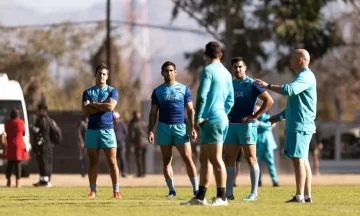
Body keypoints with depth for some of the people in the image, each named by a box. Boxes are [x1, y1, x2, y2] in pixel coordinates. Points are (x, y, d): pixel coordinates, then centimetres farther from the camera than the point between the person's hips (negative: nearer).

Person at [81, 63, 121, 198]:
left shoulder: (112, 91, 5)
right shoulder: (88, 92, 9)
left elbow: (110, 106, -13)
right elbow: (85, 110, -5)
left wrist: (94, 104, -4)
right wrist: (102, 106, -11)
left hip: (107, 129, -2)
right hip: (92, 130, 2)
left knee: (112, 161, -4)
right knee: (93, 162, 3)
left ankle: (116, 191, -3)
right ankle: (93, 191, 6)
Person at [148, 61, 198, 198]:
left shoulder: (184, 89, 5)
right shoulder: (158, 91, 8)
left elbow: (190, 110, 5)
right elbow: (153, 113, 9)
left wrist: (192, 128, -5)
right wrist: (150, 131, 0)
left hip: (180, 126, -2)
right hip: (164, 127, 2)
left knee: (187, 158, -8)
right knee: (166, 160, 3)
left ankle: (195, 189, -7)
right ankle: (171, 190, 8)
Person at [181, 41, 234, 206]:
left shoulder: (208, 70, -10)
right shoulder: (226, 73, 14)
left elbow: (202, 95, -17)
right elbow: (230, 100, 18)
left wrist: (198, 117, -10)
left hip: (211, 119, -9)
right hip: (221, 118, 9)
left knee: (216, 160, -6)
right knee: (204, 159, 13)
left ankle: (221, 198, -6)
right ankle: (200, 197, 15)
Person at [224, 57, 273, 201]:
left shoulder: (251, 84, -6)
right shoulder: (230, 85, 12)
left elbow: (269, 100, -12)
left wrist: (255, 116, -14)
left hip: (246, 125, -7)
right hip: (231, 125, 7)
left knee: (250, 158, -4)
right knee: (229, 159, 5)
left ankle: (254, 193, -1)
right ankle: (228, 193, 9)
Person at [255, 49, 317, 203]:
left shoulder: (305, 76, -12)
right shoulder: (302, 76, 21)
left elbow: (288, 90, -30)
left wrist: (268, 86, -21)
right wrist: (279, 116, 27)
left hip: (300, 126, -11)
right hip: (297, 125, 11)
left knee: (298, 160, -11)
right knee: (303, 160, 10)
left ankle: (299, 197, -13)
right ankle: (307, 195, 10)